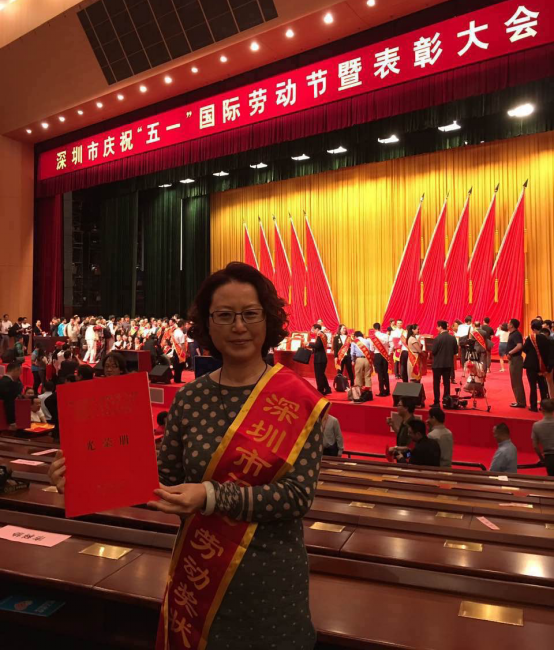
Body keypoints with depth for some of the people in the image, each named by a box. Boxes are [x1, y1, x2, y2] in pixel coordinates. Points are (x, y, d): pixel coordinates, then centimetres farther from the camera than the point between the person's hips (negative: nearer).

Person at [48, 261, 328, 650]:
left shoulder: (298, 399, -14)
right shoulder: (190, 398, -3)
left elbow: (299, 494, -19)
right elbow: (167, 480, -2)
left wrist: (212, 496, -29)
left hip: (270, 573, -3)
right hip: (199, 571, 3)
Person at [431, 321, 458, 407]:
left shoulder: (438, 338, -16)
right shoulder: (453, 338, 0)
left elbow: (433, 351, -14)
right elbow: (456, 351, 5)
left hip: (438, 363, -5)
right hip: (448, 363, 5)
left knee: (436, 383, 3)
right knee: (447, 382, 12)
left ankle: (437, 402, 2)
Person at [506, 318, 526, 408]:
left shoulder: (516, 334, -16)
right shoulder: (513, 334, 14)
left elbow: (519, 346, -30)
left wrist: (509, 353, -23)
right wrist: (510, 353, 7)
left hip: (516, 359, -10)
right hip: (513, 359, 10)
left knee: (516, 382, -5)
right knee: (515, 382, 14)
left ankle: (520, 402, 0)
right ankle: (520, 401, 21)